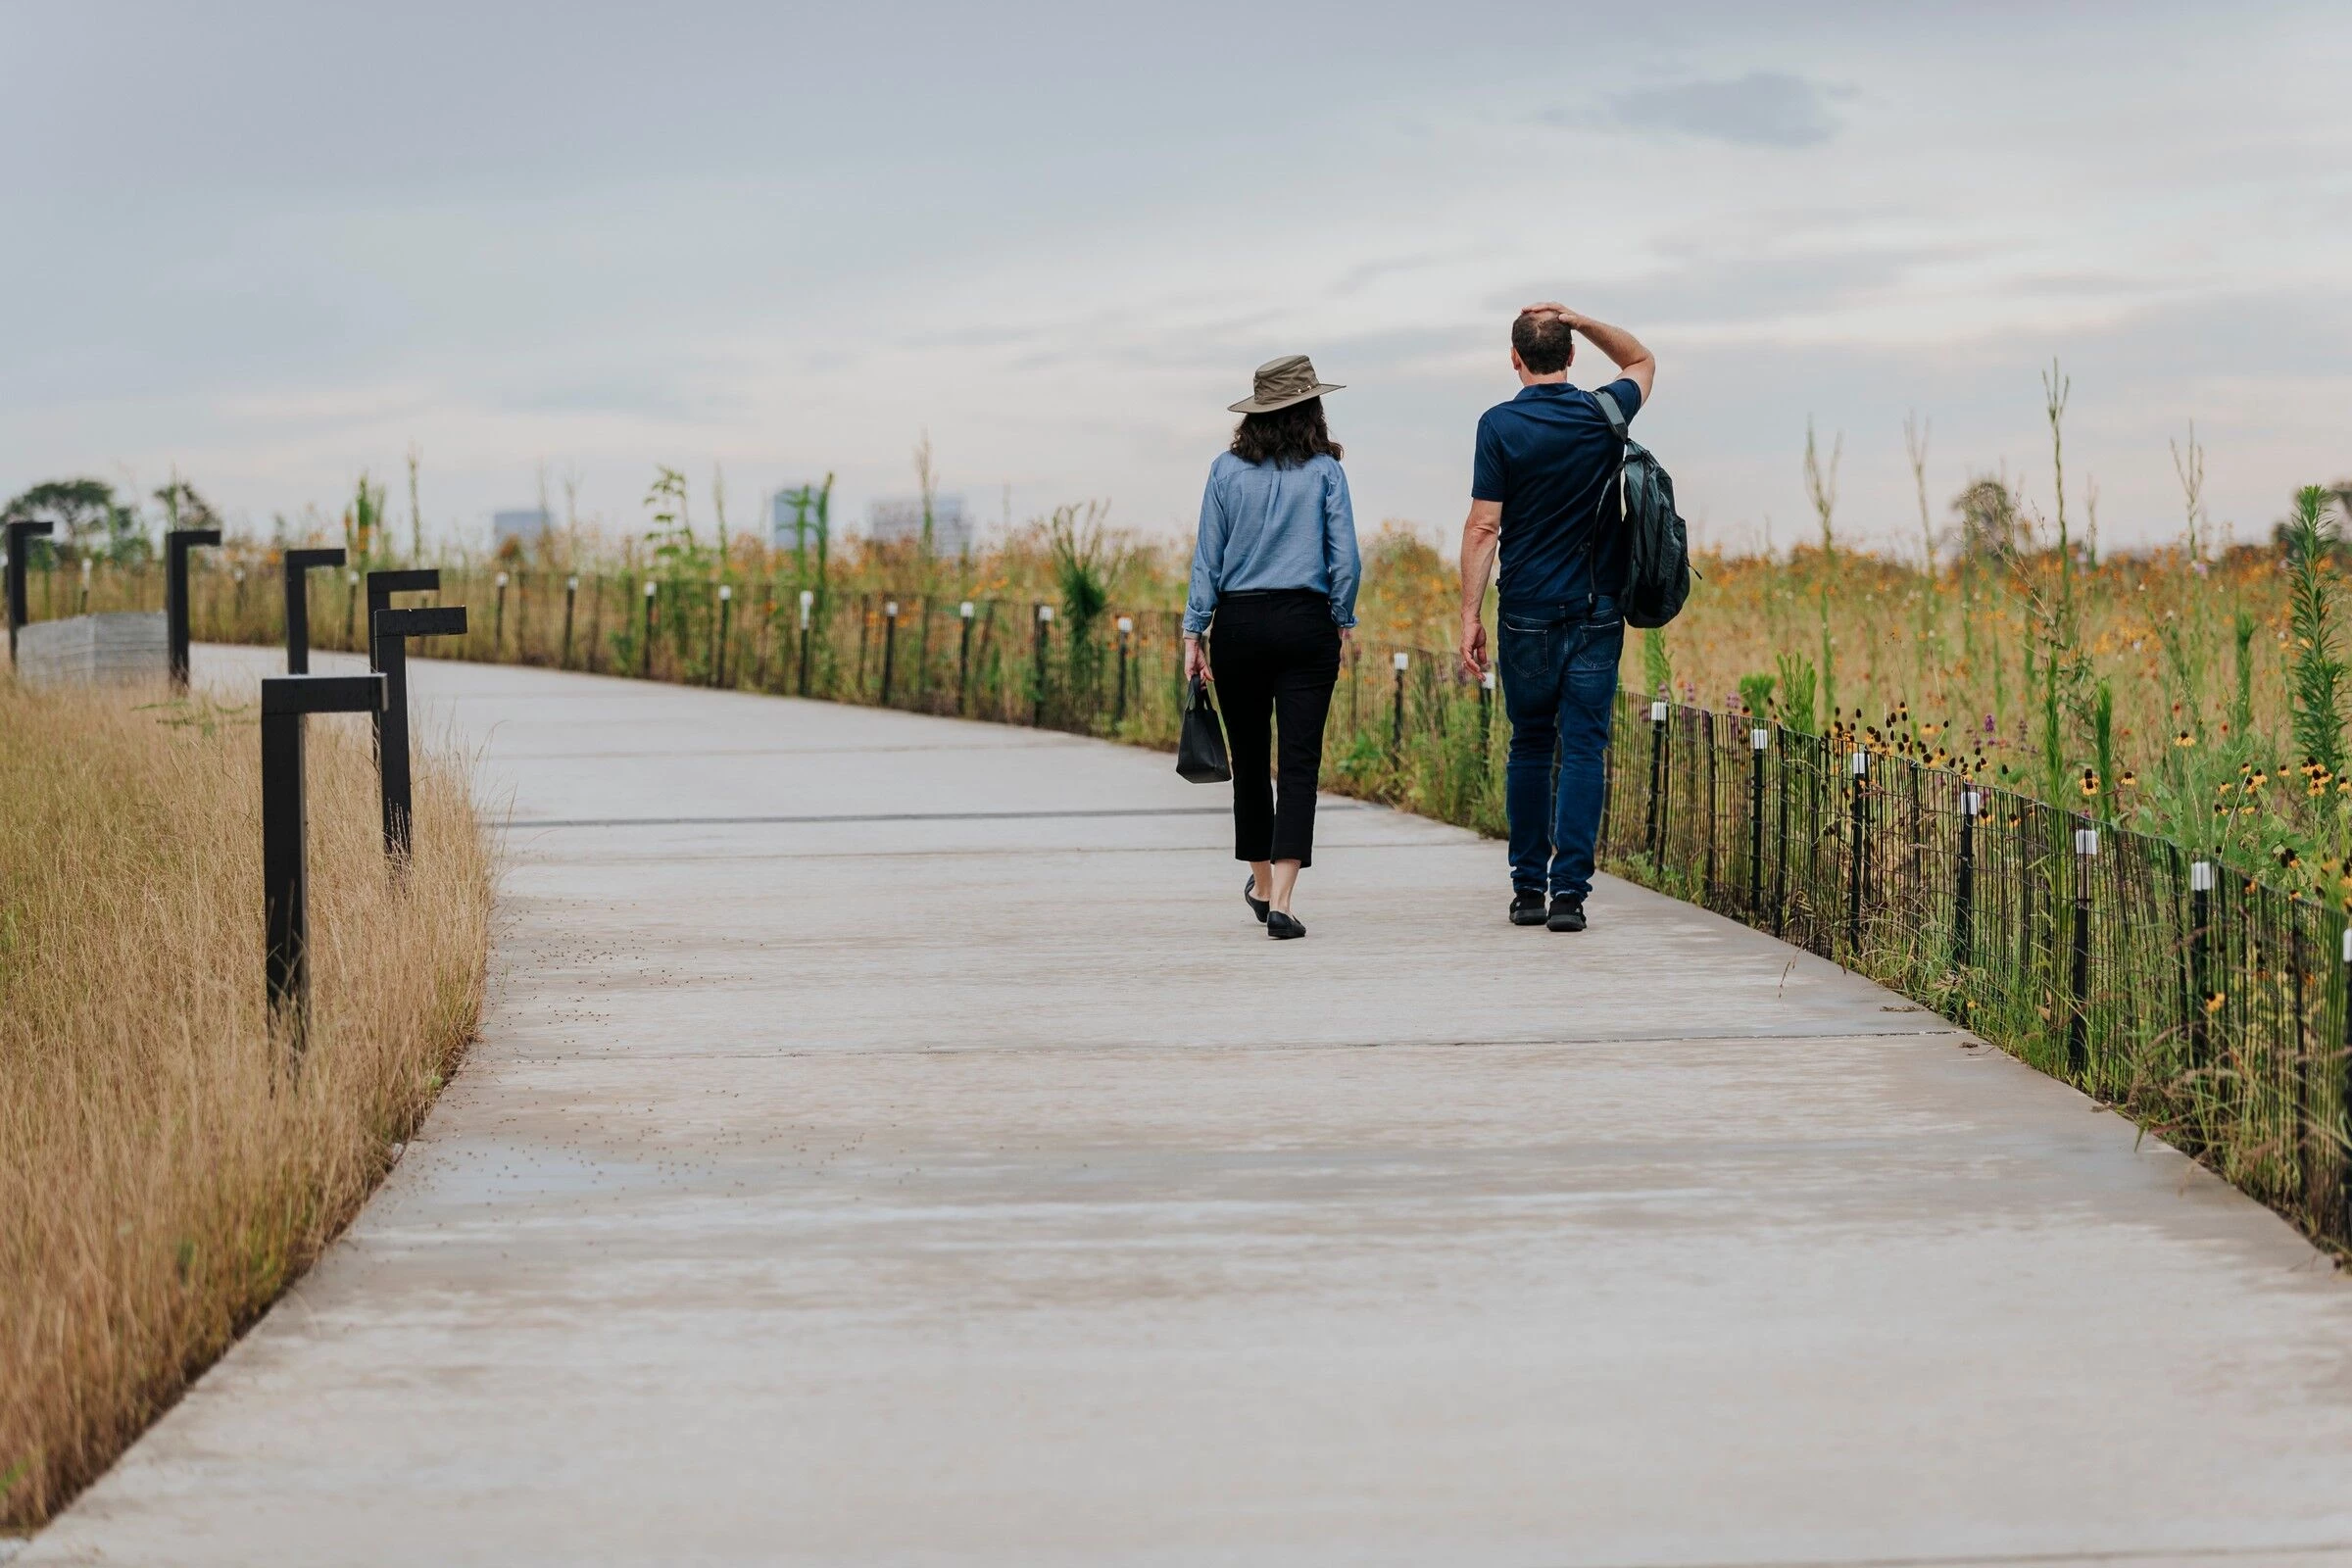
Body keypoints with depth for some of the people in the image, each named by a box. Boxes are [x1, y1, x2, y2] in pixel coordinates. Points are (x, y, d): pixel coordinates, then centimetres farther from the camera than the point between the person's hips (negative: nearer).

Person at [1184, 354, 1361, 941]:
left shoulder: (1227, 470, 1)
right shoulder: (1324, 471, -2)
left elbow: (1208, 558, 1)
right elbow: (1345, 558, -4)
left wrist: (1194, 634, 5)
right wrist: (1342, 622, 10)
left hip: (1238, 623, 2)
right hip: (1306, 623, -2)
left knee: (1249, 759, 16)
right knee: (1299, 763, -3)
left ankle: (1262, 885, 33)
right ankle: (1280, 902, -15)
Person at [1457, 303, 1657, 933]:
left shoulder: (1501, 425, -7)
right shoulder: (1603, 416, 2)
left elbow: (1484, 527, -10)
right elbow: (1641, 361, 24)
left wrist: (1470, 615, -7)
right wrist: (1581, 321, 9)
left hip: (1526, 614, -1)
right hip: (1596, 613, 1)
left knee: (1529, 747, 12)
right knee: (1583, 750, 0)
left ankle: (1529, 888, 14)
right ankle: (1569, 891, -8)